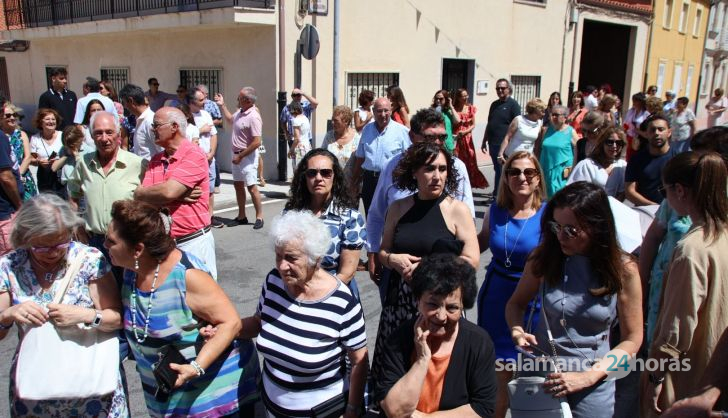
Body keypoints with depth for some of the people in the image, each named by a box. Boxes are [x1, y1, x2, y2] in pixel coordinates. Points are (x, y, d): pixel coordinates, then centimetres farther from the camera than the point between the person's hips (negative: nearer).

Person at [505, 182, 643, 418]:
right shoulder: (544, 257, -9)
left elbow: (632, 340, -6)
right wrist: (517, 332, -15)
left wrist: (588, 377, -16)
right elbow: (516, 303, 5)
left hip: (592, 384, -1)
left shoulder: (623, 270, -12)